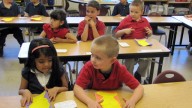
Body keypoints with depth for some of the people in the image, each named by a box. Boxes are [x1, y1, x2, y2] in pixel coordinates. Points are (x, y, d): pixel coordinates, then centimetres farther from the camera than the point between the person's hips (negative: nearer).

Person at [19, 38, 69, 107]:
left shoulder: (58, 70, -7)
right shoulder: (27, 72, -6)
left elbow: (66, 88, 5)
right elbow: (20, 90, 7)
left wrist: (57, 89, -14)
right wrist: (25, 91, -14)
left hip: (54, 102, 0)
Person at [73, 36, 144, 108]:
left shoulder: (120, 70, -21)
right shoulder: (89, 67, -20)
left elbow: (139, 87, -18)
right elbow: (77, 88, -24)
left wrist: (132, 101, -37)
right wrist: (89, 101, -41)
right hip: (94, 99, 0)